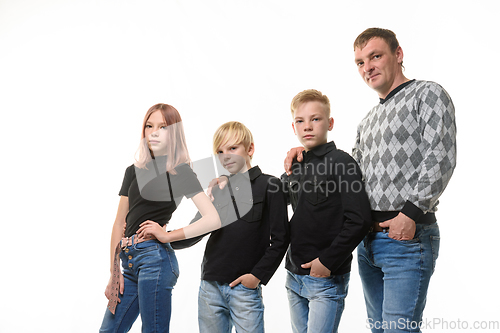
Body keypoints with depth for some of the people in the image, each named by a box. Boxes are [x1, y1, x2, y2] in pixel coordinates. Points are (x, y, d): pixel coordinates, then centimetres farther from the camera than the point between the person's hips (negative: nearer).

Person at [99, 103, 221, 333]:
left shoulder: (180, 172, -2)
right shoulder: (134, 171, 15)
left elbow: (213, 220, -11)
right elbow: (119, 224, 14)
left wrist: (168, 235, -8)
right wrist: (114, 273, 9)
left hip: (155, 258, -6)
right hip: (130, 262, 6)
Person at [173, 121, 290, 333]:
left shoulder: (268, 186, -2)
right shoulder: (217, 189, 13)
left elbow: (280, 239, -4)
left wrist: (258, 275, -10)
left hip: (245, 288, -5)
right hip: (210, 286, 5)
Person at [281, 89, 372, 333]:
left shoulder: (340, 162, -10)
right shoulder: (296, 166, 10)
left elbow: (359, 220, -17)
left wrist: (328, 261, -16)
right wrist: (288, 172, 6)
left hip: (327, 278, -7)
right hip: (294, 276, 7)